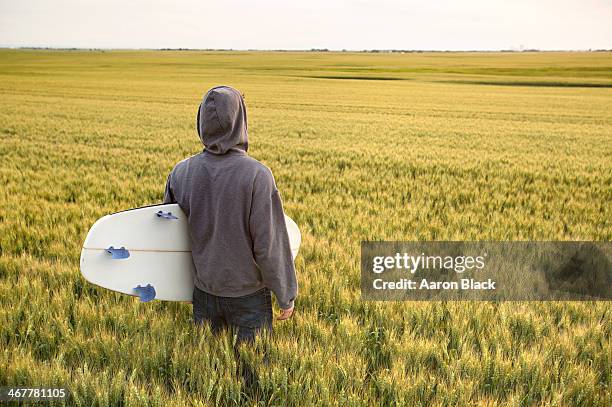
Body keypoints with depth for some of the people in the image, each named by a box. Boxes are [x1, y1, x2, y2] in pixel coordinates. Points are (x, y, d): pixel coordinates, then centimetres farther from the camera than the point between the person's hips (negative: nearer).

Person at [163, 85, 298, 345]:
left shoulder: (181, 172, -7)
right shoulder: (257, 175, -21)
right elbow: (269, 245, -19)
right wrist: (286, 296, -5)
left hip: (204, 288, 4)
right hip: (249, 294, -4)